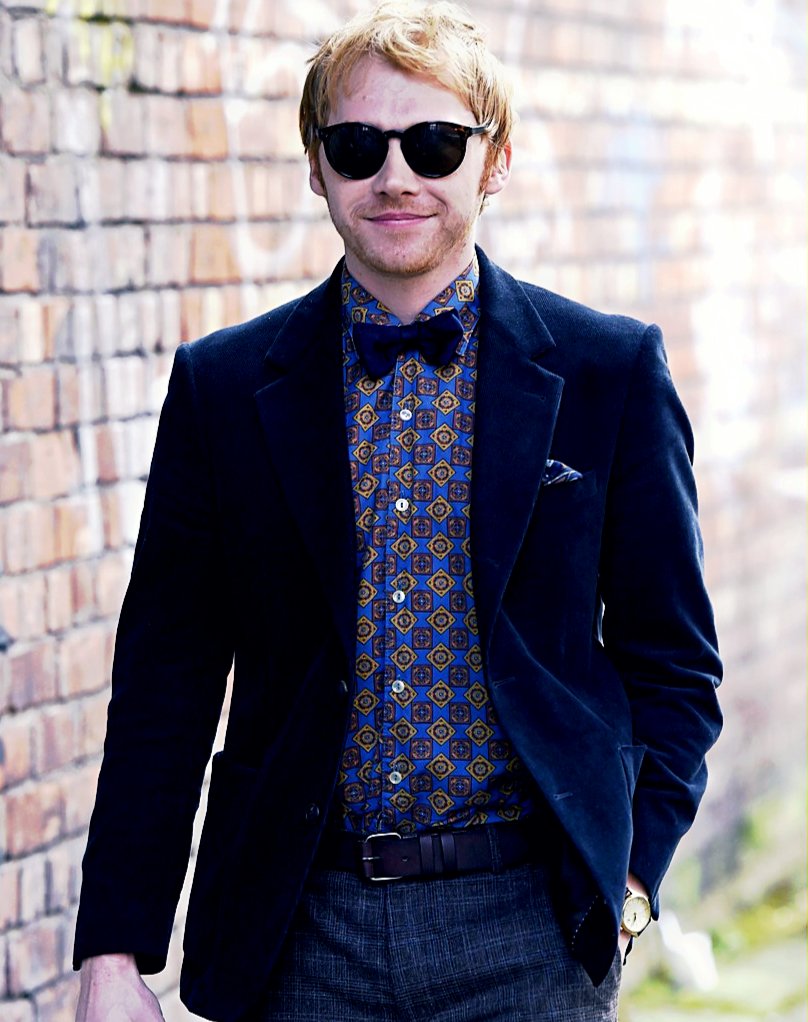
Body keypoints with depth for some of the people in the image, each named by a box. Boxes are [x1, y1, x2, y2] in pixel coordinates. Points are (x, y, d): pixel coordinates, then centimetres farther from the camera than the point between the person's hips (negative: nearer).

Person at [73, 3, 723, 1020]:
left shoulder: (611, 371, 2)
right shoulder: (222, 386, 4)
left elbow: (670, 664, 8)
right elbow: (165, 687, 4)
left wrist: (628, 882, -5)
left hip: (530, 934, -1)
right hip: (300, 936, 1)